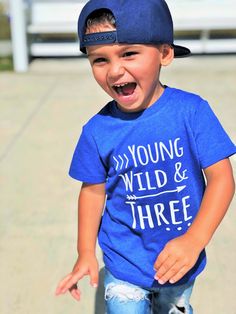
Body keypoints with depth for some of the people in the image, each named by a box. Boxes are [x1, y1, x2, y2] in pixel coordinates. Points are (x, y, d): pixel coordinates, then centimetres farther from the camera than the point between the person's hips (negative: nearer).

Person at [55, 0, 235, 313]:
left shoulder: (192, 111, -18)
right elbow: (93, 190, -1)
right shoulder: (98, 129, -14)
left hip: (179, 260, 1)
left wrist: (195, 240, -29)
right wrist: (86, 253, 2)